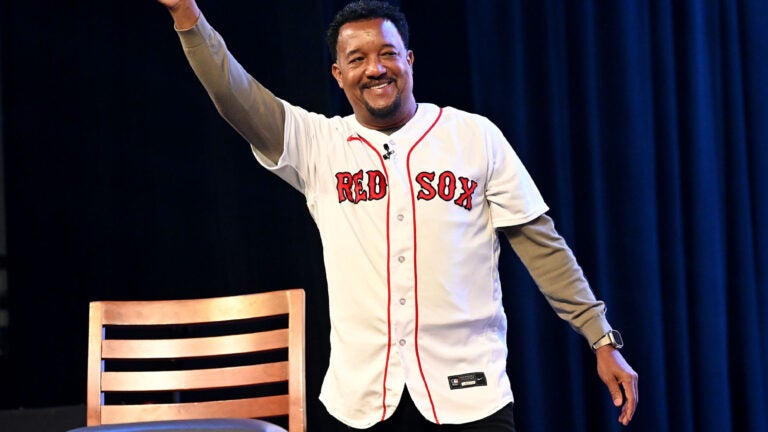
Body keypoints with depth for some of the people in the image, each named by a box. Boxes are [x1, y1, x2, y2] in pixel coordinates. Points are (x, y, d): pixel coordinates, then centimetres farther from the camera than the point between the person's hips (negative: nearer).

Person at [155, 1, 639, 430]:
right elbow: (234, 94, -6)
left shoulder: (475, 136, 3)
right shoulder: (318, 145, 6)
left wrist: (603, 340, 2)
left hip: (469, 391, -1)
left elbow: (541, 244, 4)